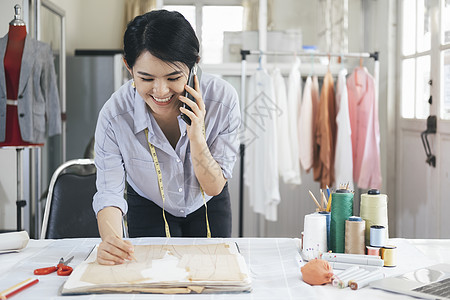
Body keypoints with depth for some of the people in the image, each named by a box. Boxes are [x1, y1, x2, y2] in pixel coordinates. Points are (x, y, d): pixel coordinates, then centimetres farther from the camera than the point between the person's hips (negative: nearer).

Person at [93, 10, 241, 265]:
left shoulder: (223, 98, -31)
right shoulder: (114, 116, -31)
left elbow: (214, 187, -22)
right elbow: (109, 193, -25)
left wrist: (197, 139, -40)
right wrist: (111, 238, -46)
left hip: (208, 208, 1)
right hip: (149, 211, -1)